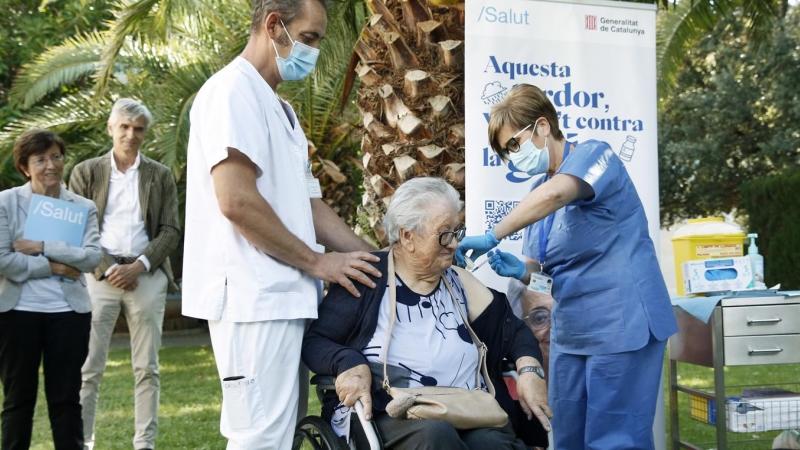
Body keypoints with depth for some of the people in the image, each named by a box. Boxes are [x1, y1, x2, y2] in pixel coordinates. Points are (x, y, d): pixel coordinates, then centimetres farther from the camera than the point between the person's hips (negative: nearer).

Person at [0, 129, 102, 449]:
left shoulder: (83, 207, 5)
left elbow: (92, 257, -8)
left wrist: (42, 248, -14)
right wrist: (53, 267, -11)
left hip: (69, 312, 1)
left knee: (67, 398, 7)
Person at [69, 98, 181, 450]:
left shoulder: (161, 175, 11)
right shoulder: (86, 172, 8)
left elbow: (170, 231, 6)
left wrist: (139, 265, -9)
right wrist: (109, 268, -10)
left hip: (147, 276, 1)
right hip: (100, 275, -1)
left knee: (147, 368, 3)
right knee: (89, 367, -2)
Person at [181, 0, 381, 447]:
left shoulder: (282, 109, 20)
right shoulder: (233, 90, -9)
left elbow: (308, 202, 21)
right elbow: (236, 201, -20)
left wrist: (375, 257, 12)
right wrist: (317, 262, -12)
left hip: (283, 295, 10)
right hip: (255, 296, -10)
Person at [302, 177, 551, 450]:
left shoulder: (458, 282, 16)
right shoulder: (368, 279, 3)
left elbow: (513, 329, 17)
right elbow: (313, 341, 3)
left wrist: (529, 370, -4)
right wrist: (348, 363, -18)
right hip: (390, 415, -3)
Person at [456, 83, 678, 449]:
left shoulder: (593, 155, -9)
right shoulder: (538, 192, 14)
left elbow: (555, 194, -32)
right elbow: (546, 271, 13)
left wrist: (492, 236, -31)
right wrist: (521, 271, -9)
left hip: (623, 324, -8)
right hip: (570, 333, 8)